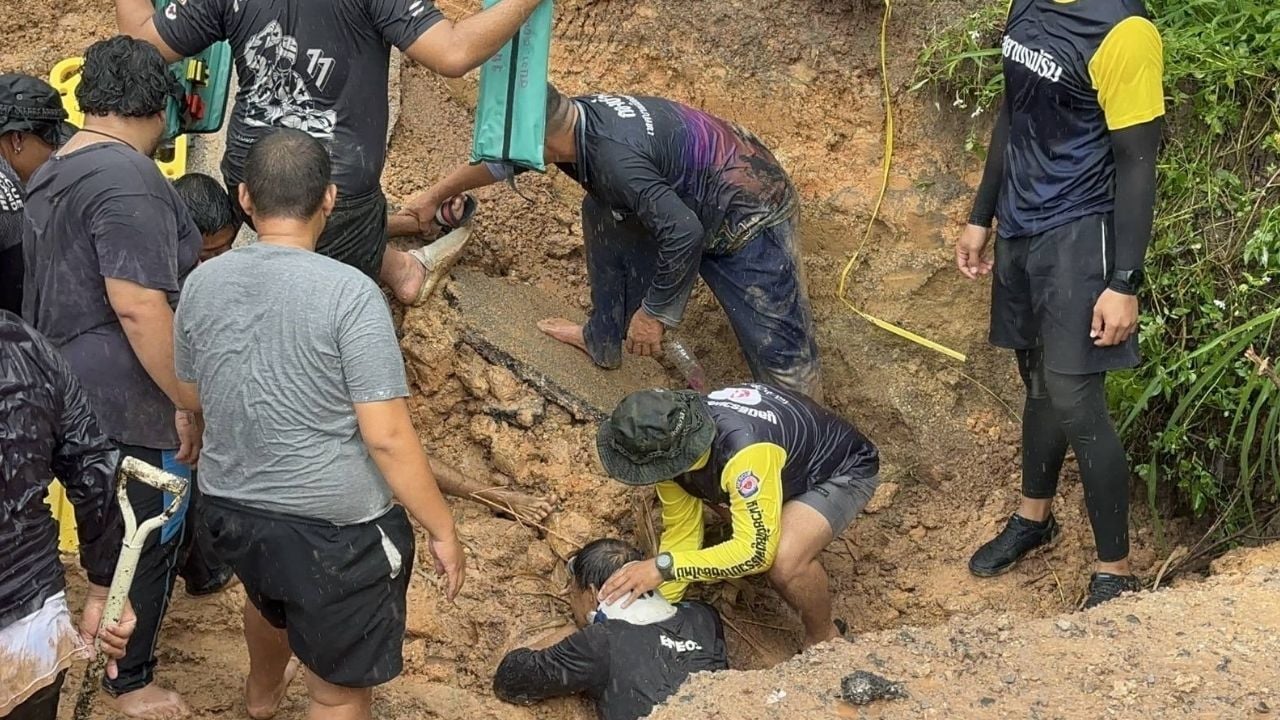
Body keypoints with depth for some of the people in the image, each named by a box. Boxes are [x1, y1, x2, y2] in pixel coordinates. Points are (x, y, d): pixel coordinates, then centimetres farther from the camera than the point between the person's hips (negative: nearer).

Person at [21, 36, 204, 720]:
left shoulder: (52, 172, 11)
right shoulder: (127, 179, -20)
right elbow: (138, 307, -25)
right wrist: (188, 402, -18)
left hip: (67, 382, 9)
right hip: (127, 399, -9)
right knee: (150, 537, 5)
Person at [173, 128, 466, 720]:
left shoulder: (203, 283, -5)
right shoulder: (349, 293, -22)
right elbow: (387, 437, -22)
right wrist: (442, 530, -11)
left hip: (229, 509, 7)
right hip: (335, 526, -7)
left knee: (271, 598, 38)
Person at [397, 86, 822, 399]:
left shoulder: (615, 158, -33)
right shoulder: (573, 117, -5)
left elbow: (683, 234, -35)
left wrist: (652, 313, -21)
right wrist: (434, 196, 26)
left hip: (750, 219, -9)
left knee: (781, 356, -10)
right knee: (603, 212, 13)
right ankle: (603, 339, 25)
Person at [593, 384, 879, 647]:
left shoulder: (744, 451, -43)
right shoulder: (670, 445, -19)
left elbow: (756, 551, -40)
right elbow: (680, 532, -7)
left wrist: (663, 567, -40)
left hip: (844, 470, -8)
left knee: (786, 563, -32)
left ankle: (824, 638, -2)